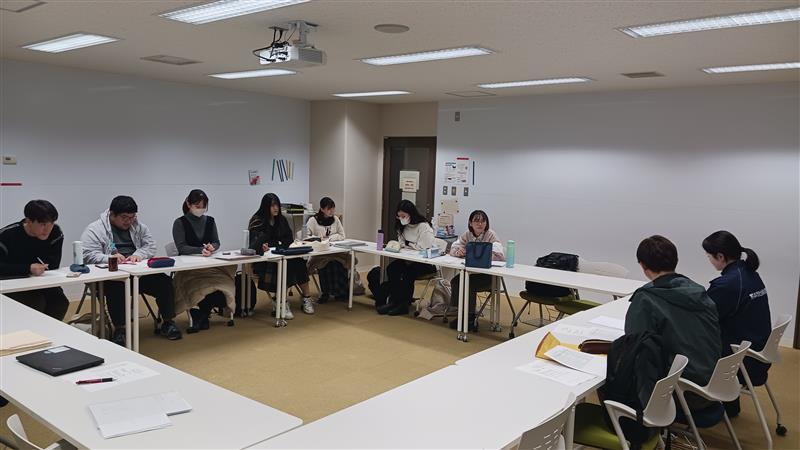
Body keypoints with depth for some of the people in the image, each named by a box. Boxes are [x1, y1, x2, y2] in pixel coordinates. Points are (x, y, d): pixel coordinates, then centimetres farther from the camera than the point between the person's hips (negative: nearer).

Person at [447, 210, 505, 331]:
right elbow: (453, 248, 2)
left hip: (488, 274, -5)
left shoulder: (490, 234, -12)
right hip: (470, 271, 5)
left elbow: (500, 255, -23)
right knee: (455, 281, -19)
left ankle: (470, 318, -9)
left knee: (469, 283, -27)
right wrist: (458, 252, -22)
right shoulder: (467, 234, 4)